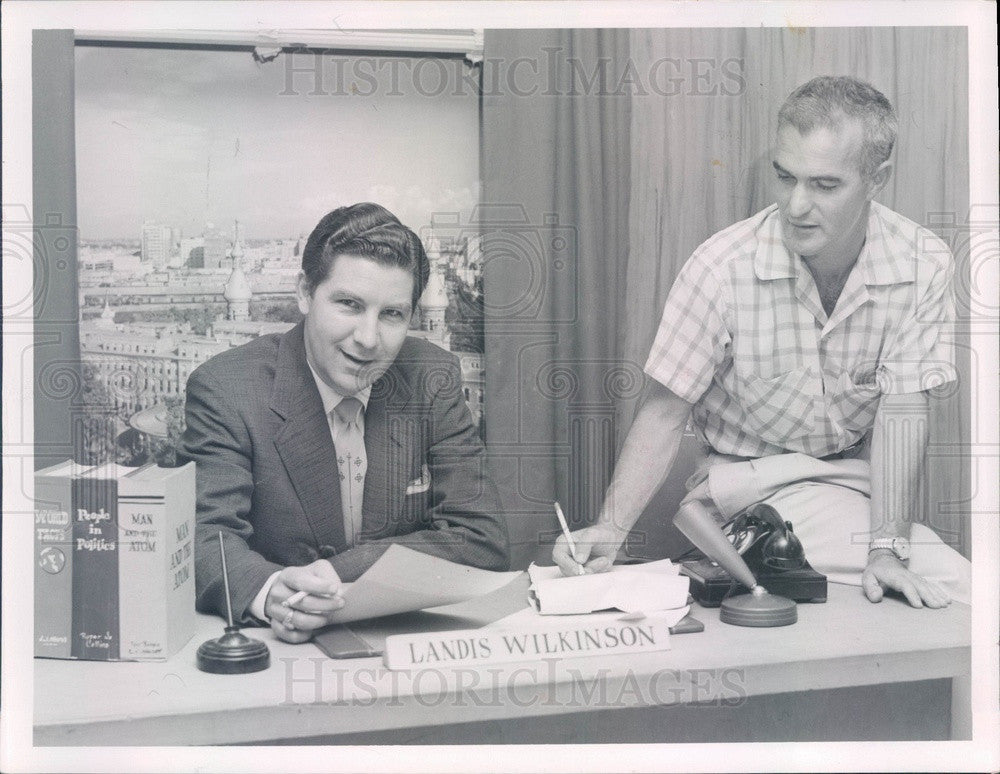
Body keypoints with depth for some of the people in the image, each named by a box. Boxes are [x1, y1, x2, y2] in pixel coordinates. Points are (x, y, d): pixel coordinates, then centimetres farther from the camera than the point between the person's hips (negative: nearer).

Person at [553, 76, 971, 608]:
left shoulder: (923, 266, -14)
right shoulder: (720, 268, -20)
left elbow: (902, 411, -15)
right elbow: (664, 414, -16)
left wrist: (888, 547, -26)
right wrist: (609, 530, -28)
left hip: (860, 473, 4)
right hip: (752, 478, -4)